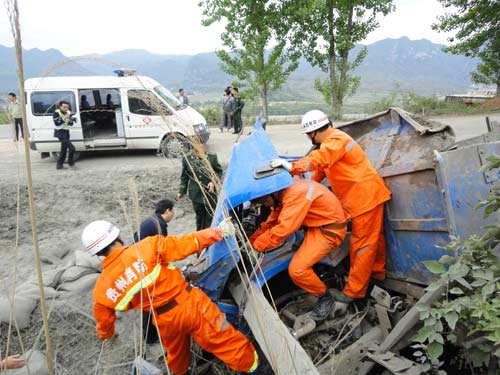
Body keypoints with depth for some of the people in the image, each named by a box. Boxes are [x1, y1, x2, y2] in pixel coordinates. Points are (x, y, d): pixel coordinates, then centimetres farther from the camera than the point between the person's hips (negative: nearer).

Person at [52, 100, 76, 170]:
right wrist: (64, 118, -24)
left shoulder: (68, 113, 9)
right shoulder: (56, 113, -9)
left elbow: (71, 124, 8)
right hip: (60, 132, -7)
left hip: (66, 133, 7)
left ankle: (59, 164, 21)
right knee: (72, 148, -22)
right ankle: (70, 161, -6)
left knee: (64, 149, 11)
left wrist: (72, 120, -13)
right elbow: (56, 123, -17)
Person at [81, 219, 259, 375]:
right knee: (223, 339, 11)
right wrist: (217, 232, -8)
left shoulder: (102, 287, -5)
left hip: (166, 322, 4)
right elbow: (183, 245, -18)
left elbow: (104, 319, 10)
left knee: (176, 353, 33)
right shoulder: (146, 247, -20)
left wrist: (106, 335, 34)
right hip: (190, 303, -4)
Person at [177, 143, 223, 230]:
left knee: (211, 215, 8)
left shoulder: (212, 157, -10)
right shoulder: (187, 159, -5)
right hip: (196, 194, 1)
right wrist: (182, 191, 8)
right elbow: (184, 177, 6)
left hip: (210, 193, -1)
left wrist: (213, 182, -12)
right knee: (199, 215, 15)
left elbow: (219, 171, 3)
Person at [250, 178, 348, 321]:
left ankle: (325, 297, 8)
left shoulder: (296, 194, -27)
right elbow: (272, 220, 14)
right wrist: (251, 240, 13)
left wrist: (255, 245, -18)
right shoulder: (283, 192, 2)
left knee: (297, 270, -16)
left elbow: (282, 230, -29)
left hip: (330, 229, -10)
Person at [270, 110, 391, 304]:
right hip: (366, 194, 10)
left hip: (366, 195, -10)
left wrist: (292, 167, -44)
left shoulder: (335, 140, -19)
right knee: (374, 236, 24)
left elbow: (319, 159, -37)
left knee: (362, 243, -5)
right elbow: (322, 167, 17)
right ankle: (377, 271, 42)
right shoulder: (331, 141, 14)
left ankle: (353, 292, 1)